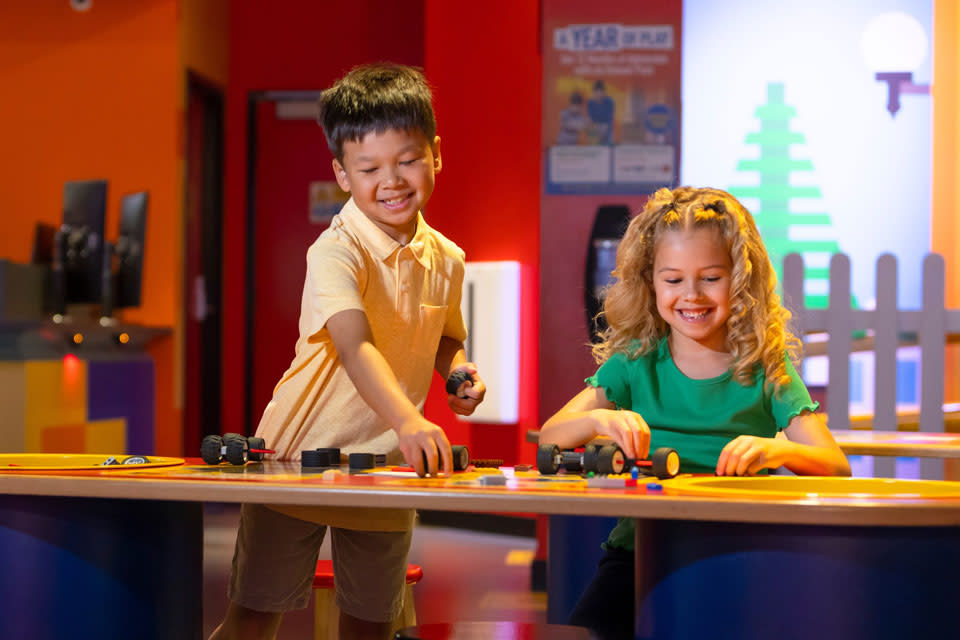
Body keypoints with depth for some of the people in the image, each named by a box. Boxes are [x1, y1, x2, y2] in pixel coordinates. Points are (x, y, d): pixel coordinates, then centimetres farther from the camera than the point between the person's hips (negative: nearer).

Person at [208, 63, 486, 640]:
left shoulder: (446, 259, 2)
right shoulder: (337, 251, -20)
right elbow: (354, 345, -36)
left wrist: (458, 370, -3)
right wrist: (407, 421, -52)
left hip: (387, 465, 5)